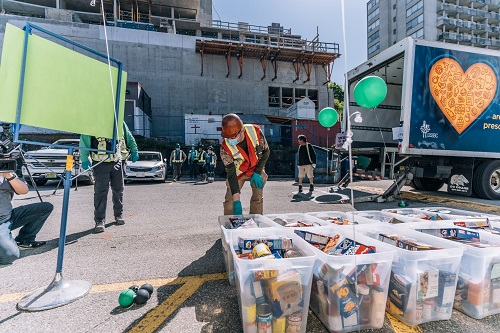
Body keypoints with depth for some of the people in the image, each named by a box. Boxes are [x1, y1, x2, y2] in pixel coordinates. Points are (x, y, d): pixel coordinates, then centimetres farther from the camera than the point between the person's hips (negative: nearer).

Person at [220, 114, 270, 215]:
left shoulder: (255, 131, -29)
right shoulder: (225, 148, -30)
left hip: (257, 169, 1)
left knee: (257, 199, 0)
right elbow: (231, 174, -28)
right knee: (230, 200, -5)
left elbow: (266, 152, -11)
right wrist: (237, 201, -33)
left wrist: (257, 173, -13)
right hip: (238, 171, 0)